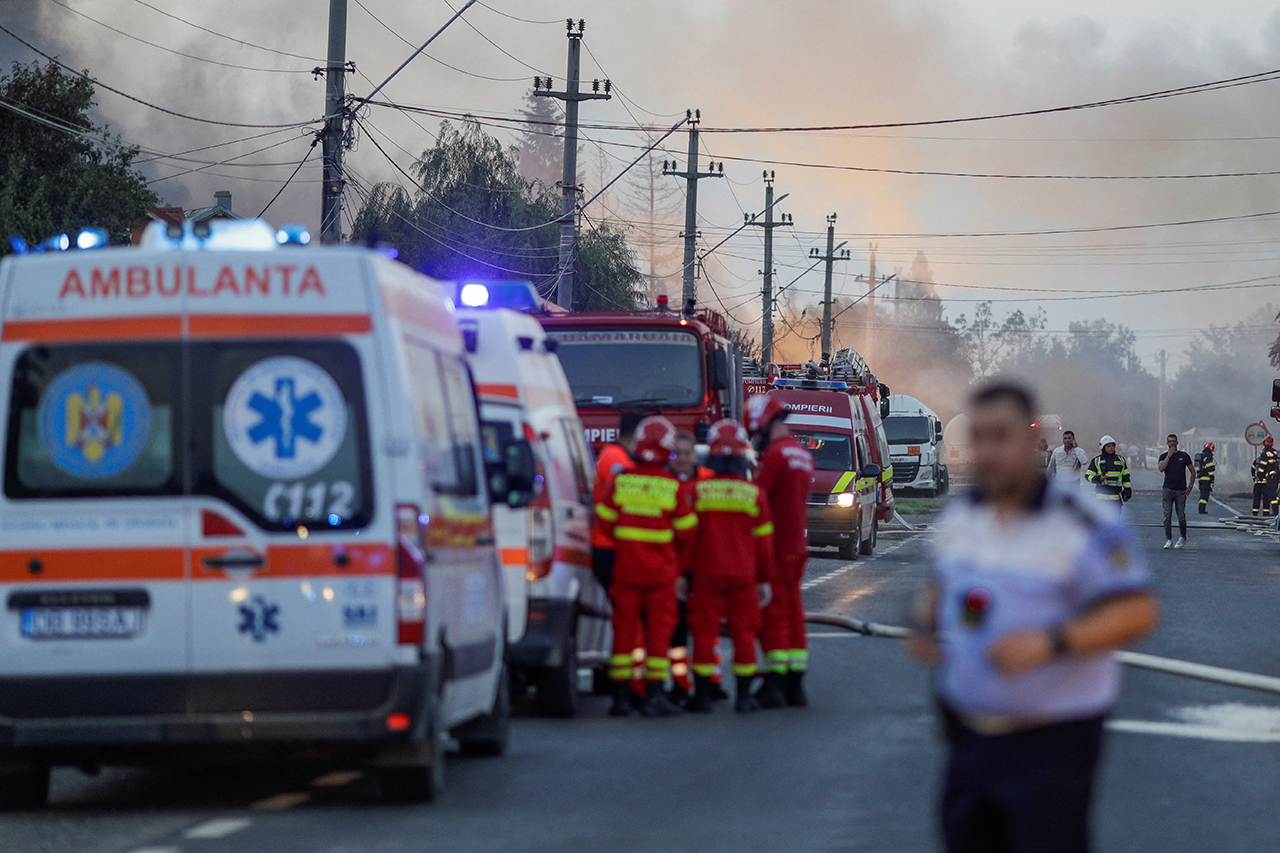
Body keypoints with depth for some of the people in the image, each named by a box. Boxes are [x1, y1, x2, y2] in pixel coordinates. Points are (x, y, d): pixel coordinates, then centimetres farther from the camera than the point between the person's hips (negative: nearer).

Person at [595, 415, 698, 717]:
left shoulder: (621, 481, -4)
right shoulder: (672, 486, -10)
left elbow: (605, 520, 3)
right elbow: (686, 530, -3)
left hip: (626, 566, 2)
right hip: (661, 568, -2)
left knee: (625, 628, 8)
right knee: (659, 630, 3)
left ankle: (620, 695, 8)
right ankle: (654, 694, -1)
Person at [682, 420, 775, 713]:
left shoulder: (697, 491, -5)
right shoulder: (754, 495, -1)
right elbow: (763, 541, 3)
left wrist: (684, 573, 7)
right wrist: (764, 579, 12)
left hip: (706, 575, -1)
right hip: (743, 576, 1)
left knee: (704, 632, 3)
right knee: (744, 633, 7)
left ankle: (702, 693, 2)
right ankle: (744, 695, 6)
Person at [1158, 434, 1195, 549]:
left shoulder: (1184, 456, 7)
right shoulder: (1164, 456, 8)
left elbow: (1193, 471, 11)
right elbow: (1161, 468, -11)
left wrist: (1190, 487, 2)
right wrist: (1169, 455, -11)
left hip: (1181, 490, -1)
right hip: (1167, 489, 1)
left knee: (1181, 516, 2)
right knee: (1167, 515, -6)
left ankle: (1183, 537, 22)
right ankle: (1168, 540, -4)